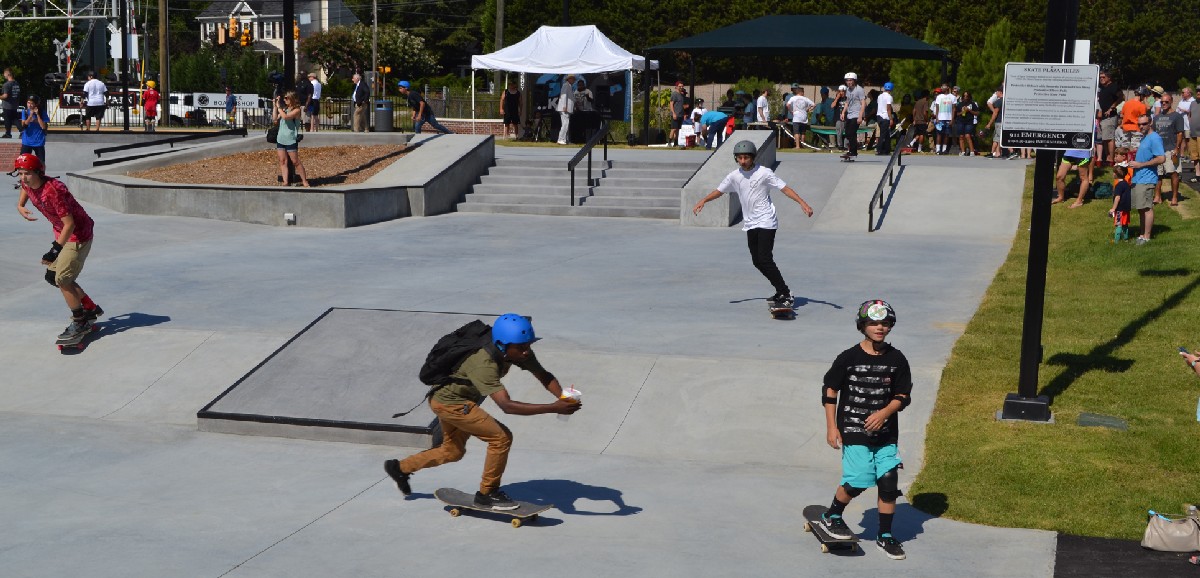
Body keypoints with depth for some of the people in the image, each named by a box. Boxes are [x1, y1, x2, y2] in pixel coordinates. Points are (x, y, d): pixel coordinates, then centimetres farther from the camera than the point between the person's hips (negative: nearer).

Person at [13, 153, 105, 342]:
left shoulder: (53, 190, -30)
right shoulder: (28, 184, -5)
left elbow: (69, 224, -29)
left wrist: (55, 249, -29)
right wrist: (21, 208, 1)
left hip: (78, 234, -10)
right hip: (62, 233, 10)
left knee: (62, 279, -11)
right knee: (52, 276, 13)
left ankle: (79, 323, 5)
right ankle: (91, 309, 27)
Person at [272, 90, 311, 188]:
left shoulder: (297, 110, -10)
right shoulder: (284, 109, 12)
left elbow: (285, 117, -24)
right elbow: (275, 118, 9)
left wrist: (279, 107, -12)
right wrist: (275, 106, 5)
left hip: (291, 140, -7)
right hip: (280, 139, 7)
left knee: (296, 162, -3)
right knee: (283, 161, 3)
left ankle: (305, 181, 6)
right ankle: (285, 182, 4)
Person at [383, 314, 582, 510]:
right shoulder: (484, 363, -38)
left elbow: (544, 376, -8)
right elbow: (507, 406, -45)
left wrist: (562, 396, -29)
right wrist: (553, 408, -51)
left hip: (459, 400, 9)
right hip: (448, 402, -9)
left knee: (453, 451, 24)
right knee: (501, 437, -16)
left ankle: (400, 467, 40)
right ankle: (487, 494, 0)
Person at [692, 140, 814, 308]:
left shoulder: (764, 173, -9)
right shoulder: (734, 176, 6)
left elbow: (785, 188, -13)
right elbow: (719, 191, 16)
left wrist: (802, 203, -24)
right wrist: (703, 201, -1)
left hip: (766, 222, -7)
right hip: (750, 224, 7)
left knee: (765, 259, -17)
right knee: (757, 261, 7)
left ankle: (786, 294, -12)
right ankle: (780, 291, 20)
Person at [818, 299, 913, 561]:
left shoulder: (897, 360, 1)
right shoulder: (848, 358, -6)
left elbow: (903, 395, 4)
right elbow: (829, 390, 1)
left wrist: (884, 413, -14)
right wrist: (831, 427, -3)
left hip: (885, 433, 3)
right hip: (853, 432, -3)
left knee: (889, 482, 0)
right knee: (857, 482, -10)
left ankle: (885, 536, 16)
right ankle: (831, 517, 18)